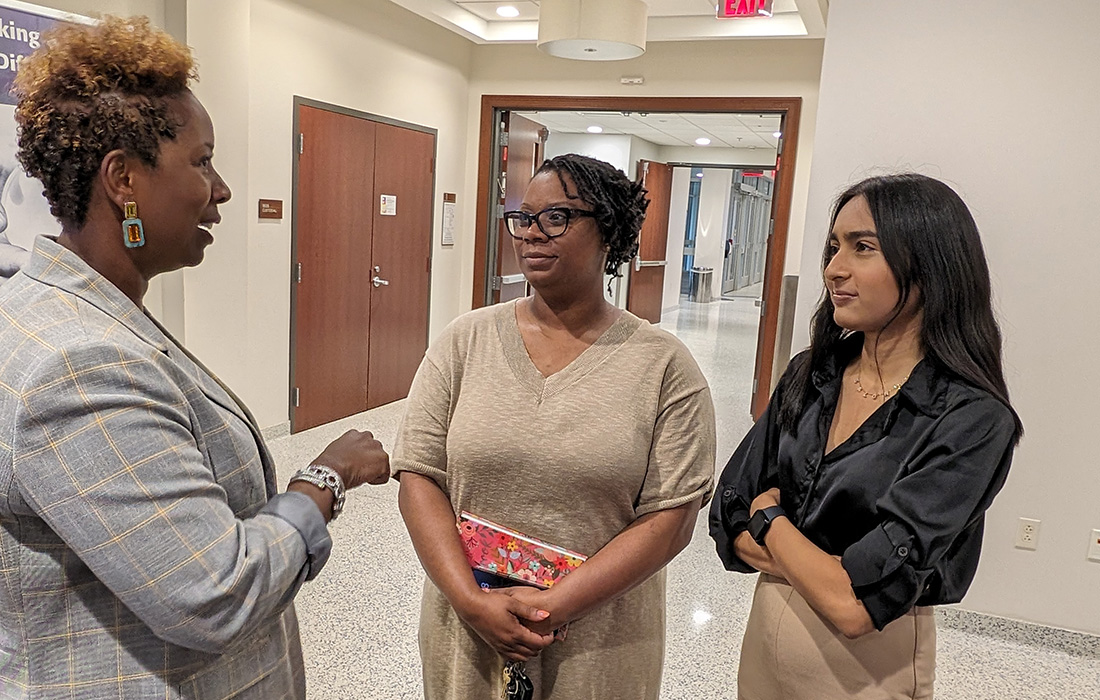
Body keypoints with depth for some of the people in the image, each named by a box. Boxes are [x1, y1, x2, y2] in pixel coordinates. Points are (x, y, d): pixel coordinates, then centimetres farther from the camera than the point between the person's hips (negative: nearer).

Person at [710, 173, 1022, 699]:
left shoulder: (974, 421, -22)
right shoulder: (809, 375, -5)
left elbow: (854, 607, -26)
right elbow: (727, 522, -5)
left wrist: (769, 517, -11)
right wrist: (828, 570, -18)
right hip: (765, 637, 5)